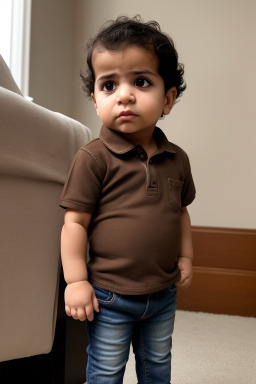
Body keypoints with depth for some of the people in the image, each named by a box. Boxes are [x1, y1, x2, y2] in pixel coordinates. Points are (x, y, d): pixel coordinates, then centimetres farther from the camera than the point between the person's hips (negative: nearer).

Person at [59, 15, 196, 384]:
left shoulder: (176, 159, 1)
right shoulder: (94, 158, -16)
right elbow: (75, 221, -14)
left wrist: (185, 257, 12)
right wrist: (76, 280, -15)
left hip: (163, 295, 5)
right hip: (109, 297, -5)